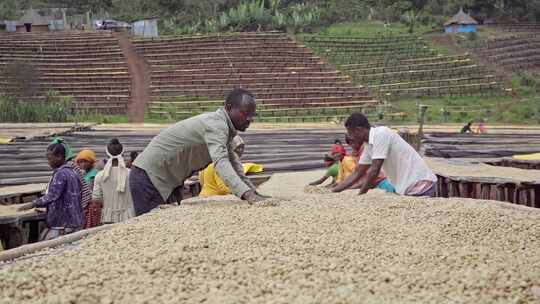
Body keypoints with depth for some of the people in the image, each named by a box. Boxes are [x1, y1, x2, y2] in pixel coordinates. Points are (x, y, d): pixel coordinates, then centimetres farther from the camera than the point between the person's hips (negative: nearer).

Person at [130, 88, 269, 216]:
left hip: (166, 180, 10)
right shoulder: (216, 125, -23)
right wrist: (248, 194, -51)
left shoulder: (223, 125, 10)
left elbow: (234, 163, 19)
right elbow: (221, 162, -40)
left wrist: (255, 193, 11)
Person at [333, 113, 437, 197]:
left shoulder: (380, 134, -17)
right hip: (407, 187, 9)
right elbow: (356, 174, 17)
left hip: (421, 186, -9)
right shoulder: (369, 145, 10)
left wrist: (359, 196, -13)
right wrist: (332, 191, 15)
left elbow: (375, 170, -20)